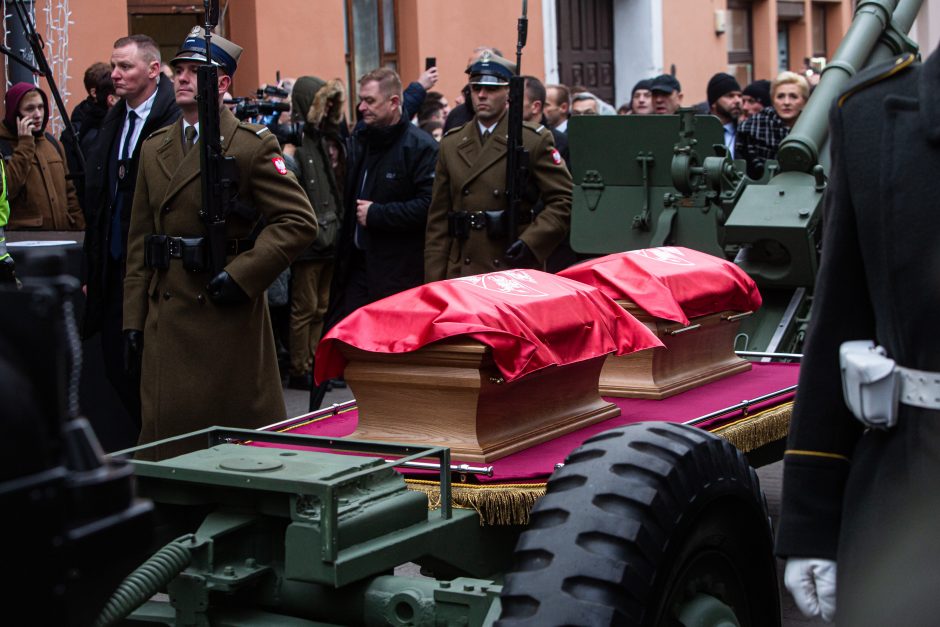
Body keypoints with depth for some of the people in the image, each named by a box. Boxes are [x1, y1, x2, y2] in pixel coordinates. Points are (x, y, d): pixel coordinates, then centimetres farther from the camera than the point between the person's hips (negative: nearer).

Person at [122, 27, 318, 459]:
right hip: (165, 318, 5)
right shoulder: (154, 148, 14)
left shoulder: (252, 145, -3)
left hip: (228, 312, -5)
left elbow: (299, 221, -10)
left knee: (241, 434, 2)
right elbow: (139, 240, 15)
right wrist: (134, 319, 9)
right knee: (167, 436, 6)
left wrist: (242, 275, -17)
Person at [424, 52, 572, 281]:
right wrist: (434, 280, 5)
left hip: (515, 273, -3)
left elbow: (563, 200, -1)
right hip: (461, 275, 3)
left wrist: (530, 242, -14)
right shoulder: (451, 144, 14)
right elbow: (438, 218, 13)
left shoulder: (534, 141, 3)